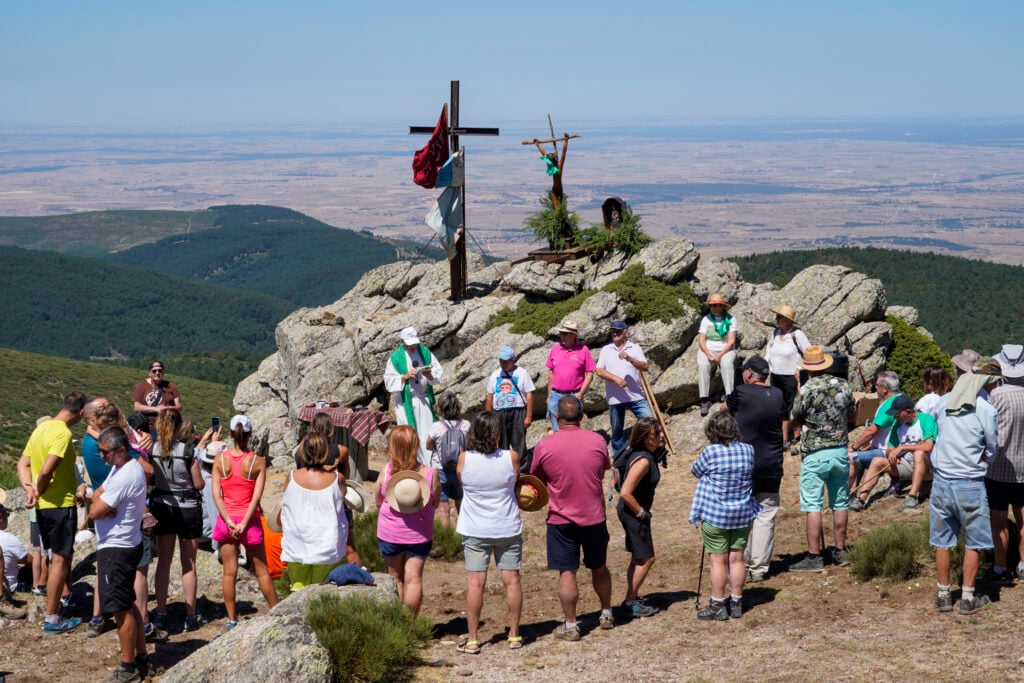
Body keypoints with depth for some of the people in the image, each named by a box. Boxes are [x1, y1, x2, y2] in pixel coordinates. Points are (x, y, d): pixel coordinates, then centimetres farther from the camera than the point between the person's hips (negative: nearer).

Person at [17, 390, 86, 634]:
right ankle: (51, 618, 3)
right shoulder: (63, 433, -19)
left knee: (59, 556, 20)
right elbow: (47, 470, -27)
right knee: (60, 560, -1)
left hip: (43, 505, 9)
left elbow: (23, 464, 8)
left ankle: (65, 599, 32)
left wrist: (29, 488, -7)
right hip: (61, 504, -8)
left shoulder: (41, 429, 10)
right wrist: (40, 491, -9)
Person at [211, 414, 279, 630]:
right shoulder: (258, 462, -8)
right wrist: (244, 523, -14)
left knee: (229, 572, 7)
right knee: (261, 571, 10)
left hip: (226, 519, 1)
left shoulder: (220, 459, -4)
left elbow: (216, 494, -9)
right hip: (250, 519, -1)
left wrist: (229, 521, -12)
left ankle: (231, 619, 11)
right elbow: (257, 496, -14)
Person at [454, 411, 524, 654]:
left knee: (475, 583, 2)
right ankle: (514, 635, 16)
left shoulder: (464, 459, -13)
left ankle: (472, 639, 4)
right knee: (511, 580, 9)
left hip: (475, 530, 0)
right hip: (508, 529, 1)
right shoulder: (511, 458, -11)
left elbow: (460, 482, 3)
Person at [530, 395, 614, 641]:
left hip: (561, 519, -2)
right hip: (594, 516, 2)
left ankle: (570, 626, 5)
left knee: (567, 573, 2)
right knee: (599, 567, 20)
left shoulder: (544, 446, -12)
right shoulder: (597, 441, -7)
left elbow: (537, 479, 3)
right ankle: (606, 614, 33)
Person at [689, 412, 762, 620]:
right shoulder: (748, 450, -3)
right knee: (737, 558, 12)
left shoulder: (710, 452, -16)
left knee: (718, 560, 3)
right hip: (743, 513, 4)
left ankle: (718, 605, 9)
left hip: (715, 515, -4)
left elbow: (696, 471, 1)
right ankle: (736, 603, 18)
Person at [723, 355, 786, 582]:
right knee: (765, 517, 6)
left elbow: (724, 409, 10)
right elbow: (785, 429, 12)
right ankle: (760, 569, 7)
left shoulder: (741, 393, -9)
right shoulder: (778, 395, 4)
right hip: (772, 467, 4)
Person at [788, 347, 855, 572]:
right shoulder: (843, 385, 1)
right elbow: (851, 414, 15)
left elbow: (795, 420, -3)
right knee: (840, 502, 14)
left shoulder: (807, 390, -14)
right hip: (840, 450, 5)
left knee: (812, 505, -3)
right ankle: (840, 551, 21)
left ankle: (814, 557, -4)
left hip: (814, 454, -5)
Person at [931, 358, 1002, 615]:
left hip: (941, 480, 4)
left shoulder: (944, 402, 0)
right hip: (970, 484, -4)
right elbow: (991, 451, -2)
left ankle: (943, 595, 21)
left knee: (942, 542, 13)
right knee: (973, 543, 10)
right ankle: (968, 598, 13)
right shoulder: (986, 410, -13)